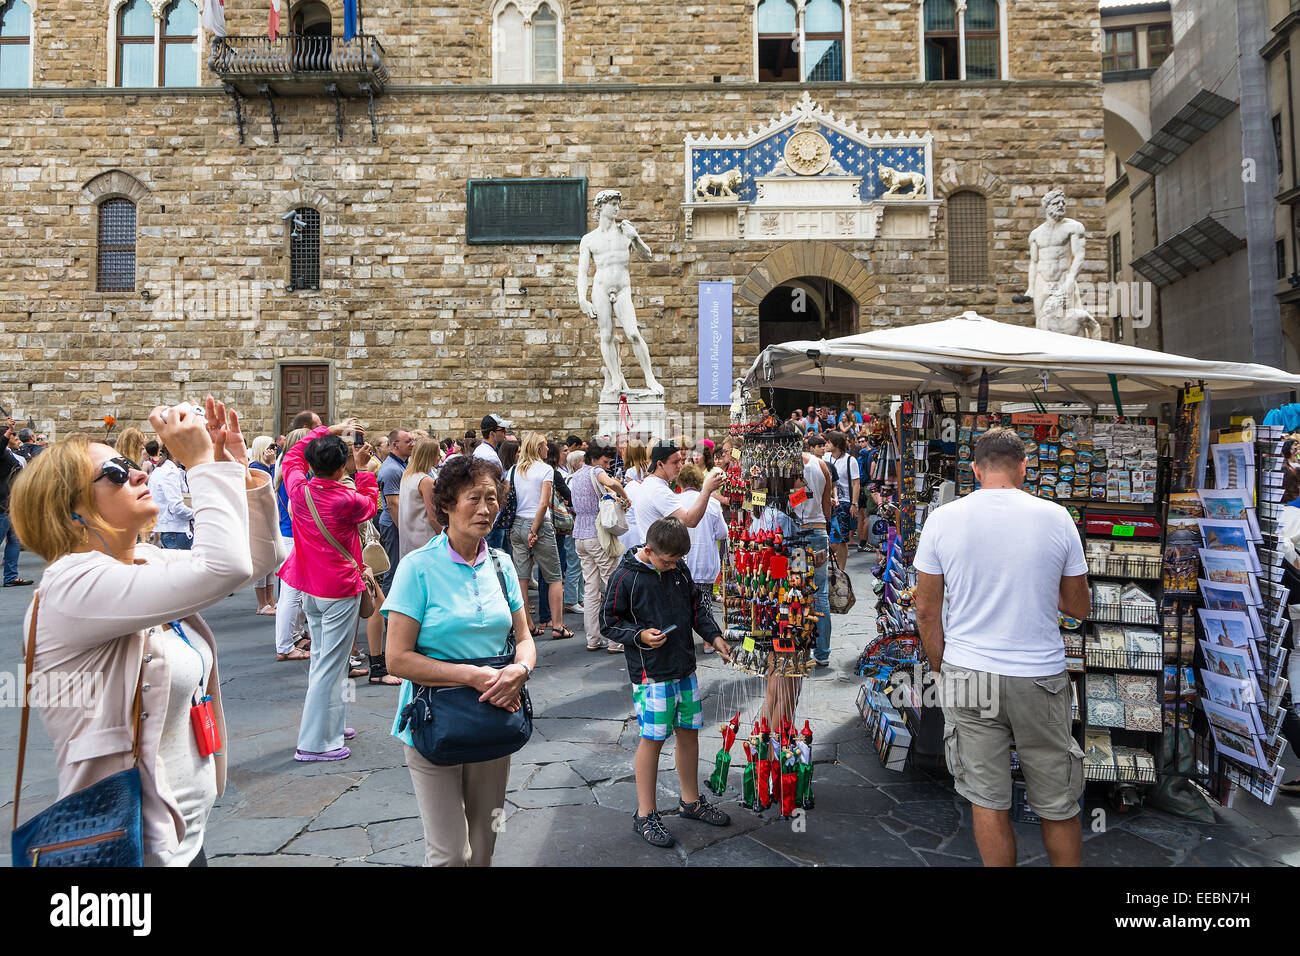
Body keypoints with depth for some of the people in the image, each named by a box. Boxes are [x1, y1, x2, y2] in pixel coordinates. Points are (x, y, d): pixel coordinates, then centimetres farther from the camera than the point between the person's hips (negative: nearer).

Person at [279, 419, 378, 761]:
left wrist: (332, 430, 14)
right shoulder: (346, 500, -20)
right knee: (330, 664, -1)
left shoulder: (298, 489, -6)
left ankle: (332, 724, 29)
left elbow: (293, 455, 15)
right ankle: (314, 742, 2)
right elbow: (372, 504, 4)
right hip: (339, 591, -7)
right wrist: (361, 469, 8)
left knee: (321, 657, 19)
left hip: (309, 589, 7)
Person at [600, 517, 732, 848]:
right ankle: (645, 815, 16)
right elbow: (608, 623, -7)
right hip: (650, 674, -6)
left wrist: (714, 636, 3)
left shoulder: (679, 569, 3)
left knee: (689, 732, 14)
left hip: (685, 668, 6)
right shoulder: (625, 577, -13)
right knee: (652, 739, 0)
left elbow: (697, 607, 16)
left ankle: (691, 801, 33)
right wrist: (639, 635, -20)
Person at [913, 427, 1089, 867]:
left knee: (988, 801, 11)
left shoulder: (942, 519, -6)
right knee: (1057, 806, 15)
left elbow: (926, 612, -2)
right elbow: (1079, 607, 4)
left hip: (968, 677, 0)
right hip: (1040, 677, 0)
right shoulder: (1056, 517, -6)